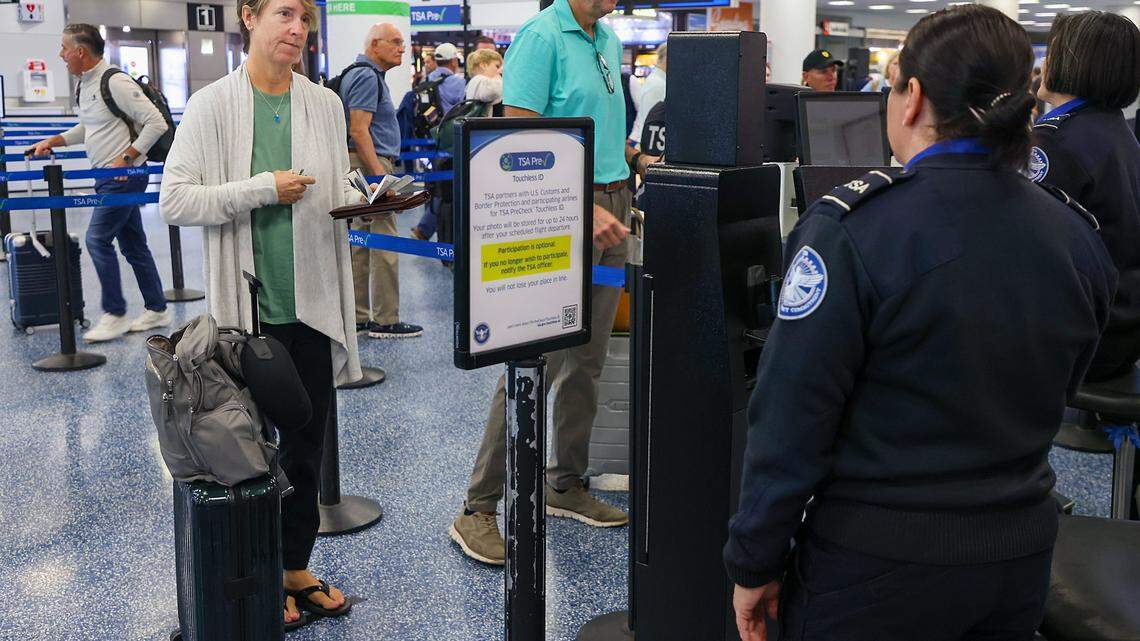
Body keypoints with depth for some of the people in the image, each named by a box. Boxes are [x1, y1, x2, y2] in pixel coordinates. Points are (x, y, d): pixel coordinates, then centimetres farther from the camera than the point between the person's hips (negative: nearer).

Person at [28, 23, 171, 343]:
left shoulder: (115, 82, -17)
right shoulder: (84, 84, 12)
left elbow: (156, 123, -19)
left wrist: (126, 157, -20)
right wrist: (52, 142, 18)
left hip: (125, 175, -10)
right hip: (108, 176, 10)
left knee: (98, 239, -10)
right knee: (133, 244, 12)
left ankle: (114, 315, -1)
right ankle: (157, 310, 20)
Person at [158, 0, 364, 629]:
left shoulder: (325, 104, 6)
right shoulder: (212, 105, -7)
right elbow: (174, 199, -11)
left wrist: (370, 200, -7)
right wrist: (264, 189, -17)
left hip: (313, 305, 4)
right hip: (246, 308, -4)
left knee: (306, 447, 14)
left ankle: (297, 567, 30)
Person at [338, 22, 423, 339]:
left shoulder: (368, 75, 20)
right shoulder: (367, 77, -13)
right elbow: (359, 131, -21)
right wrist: (380, 175, -24)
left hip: (370, 166, 11)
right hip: (370, 163, -11)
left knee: (361, 243, 11)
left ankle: (358, 317, 16)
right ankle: (385, 321, -4)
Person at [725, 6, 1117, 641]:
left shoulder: (852, 229, -20)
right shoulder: (1080, 236, -1)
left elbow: (793, 415, -18)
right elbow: (1052, 397, 11)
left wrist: (755, 563, -8)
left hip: (874, 566, -5)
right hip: (1023, 562, 6)